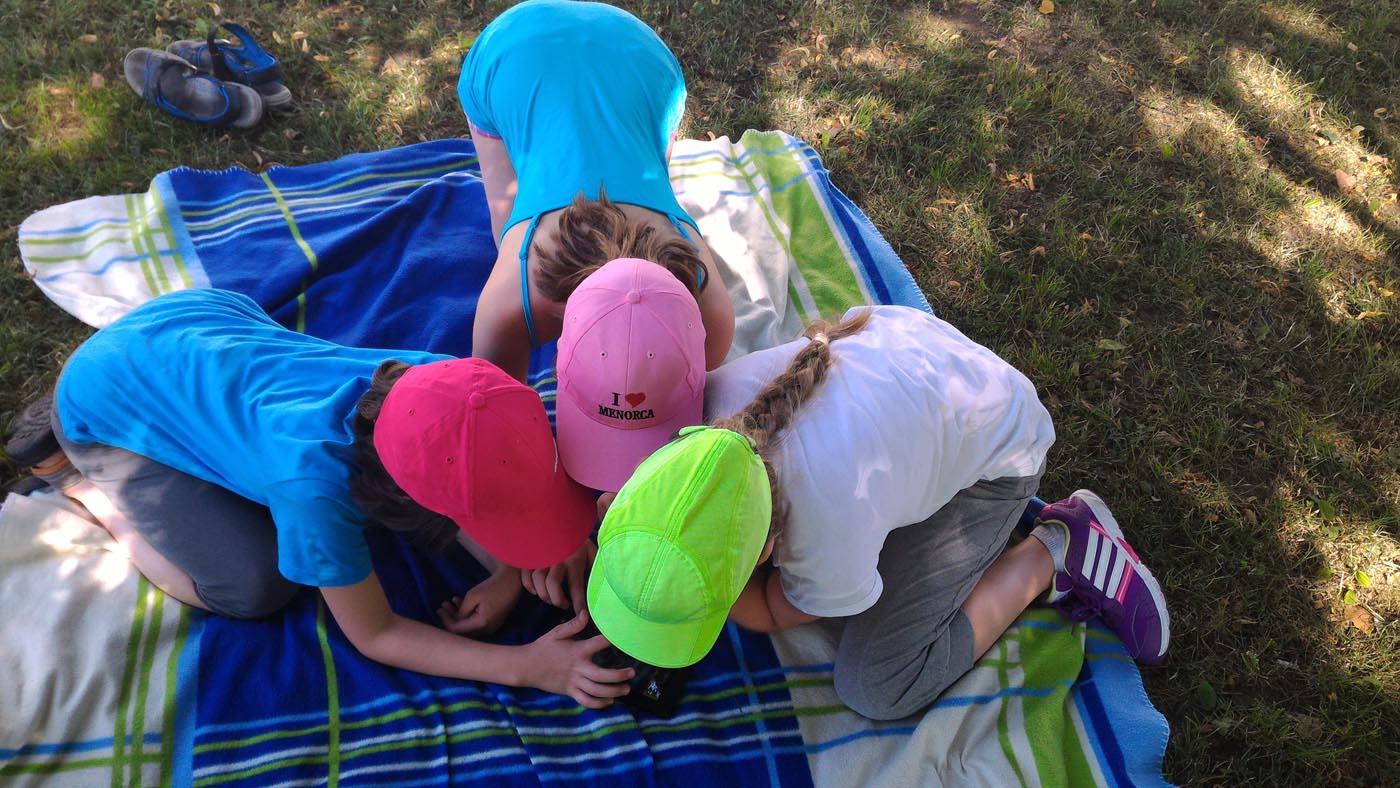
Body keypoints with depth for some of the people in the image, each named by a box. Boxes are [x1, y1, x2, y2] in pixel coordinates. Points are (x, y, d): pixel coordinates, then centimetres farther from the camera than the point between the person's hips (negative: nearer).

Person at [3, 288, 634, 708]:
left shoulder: (437, 384, -29)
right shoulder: (317, 483, -42)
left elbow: (490, 476, -8)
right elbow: (373, 635, -26)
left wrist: (509, 576, -26)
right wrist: (527, 667, -33)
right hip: (110, 400, -5)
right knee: (254, 589, -12)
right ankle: (80, 478, 10)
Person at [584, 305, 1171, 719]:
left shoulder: (831, 545, -41)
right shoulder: (719, 395, -31)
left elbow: (774, 614, -15)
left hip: (991, 446, -5)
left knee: (875, 688, -9)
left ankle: (1057, 549, 4)